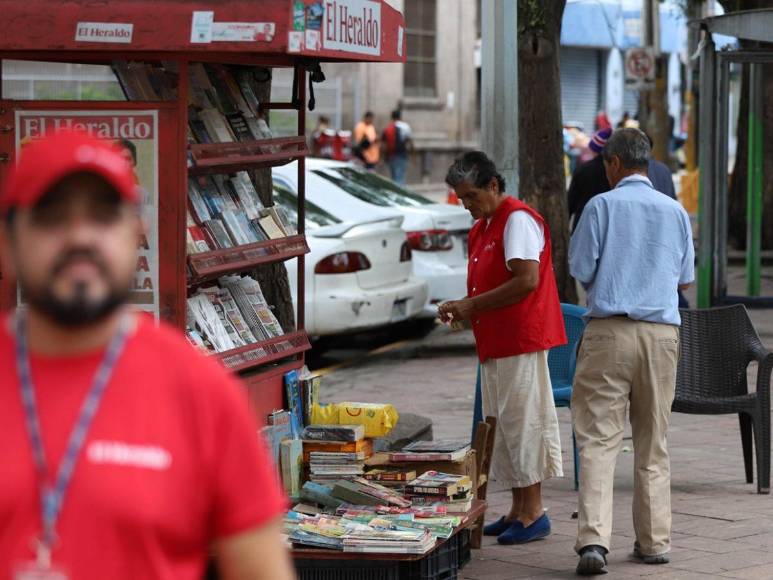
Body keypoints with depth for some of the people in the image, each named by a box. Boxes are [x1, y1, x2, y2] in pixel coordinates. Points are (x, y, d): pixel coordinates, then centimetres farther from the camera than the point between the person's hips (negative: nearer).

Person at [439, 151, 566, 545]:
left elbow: (526, 280, -22)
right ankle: (518, 510, 18)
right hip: (494, 343, 10)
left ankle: (533, 513, -1)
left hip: (521, 339, -10)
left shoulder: (518, 220, -12)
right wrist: (462, 308, 5)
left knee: (522, 422, -6)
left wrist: (472, 306, -16)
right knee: (501, 425, 11)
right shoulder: (481, 228, 18)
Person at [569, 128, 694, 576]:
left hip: (610, 329, -3)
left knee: (598, 440, -6)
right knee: (653, 442, 13)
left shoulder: (602, 206, -2)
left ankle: (595, 540, -18)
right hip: (662, 332, 3)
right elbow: (686, 278, 16)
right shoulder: (676, 211, 9)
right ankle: (655, 541, 15)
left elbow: (580, 270, -2)